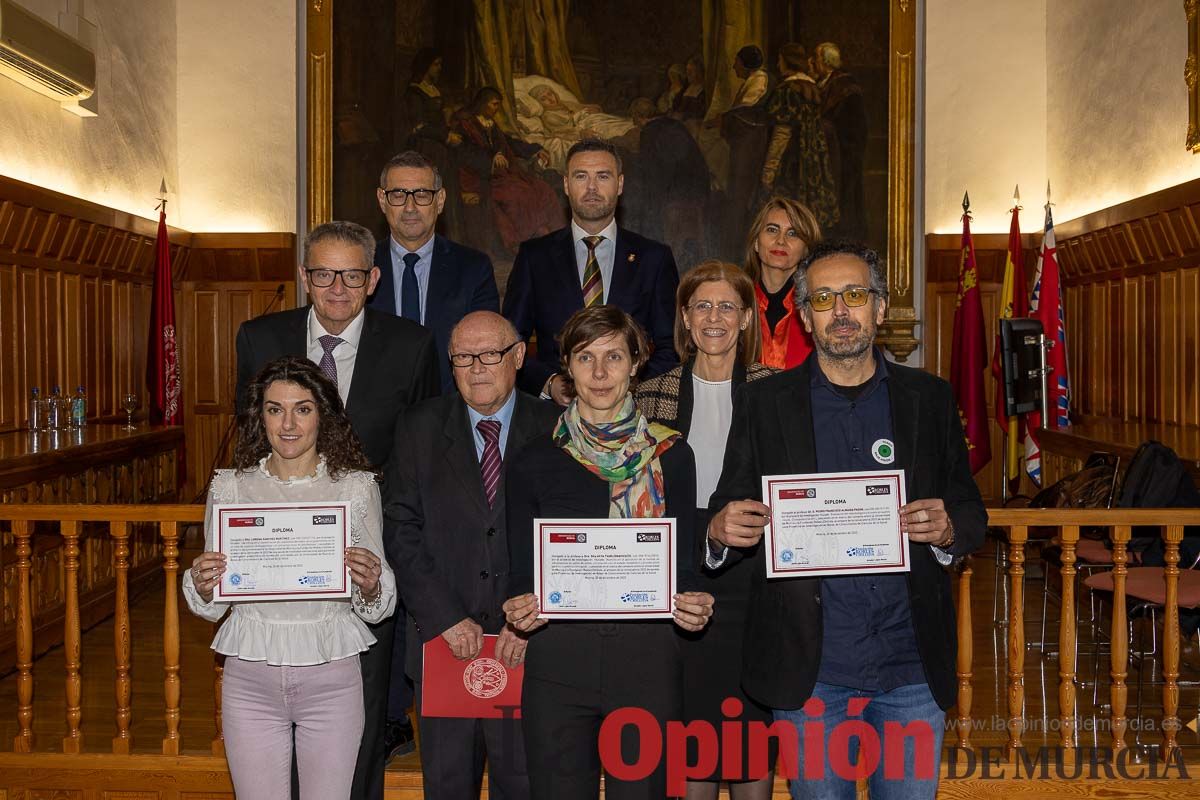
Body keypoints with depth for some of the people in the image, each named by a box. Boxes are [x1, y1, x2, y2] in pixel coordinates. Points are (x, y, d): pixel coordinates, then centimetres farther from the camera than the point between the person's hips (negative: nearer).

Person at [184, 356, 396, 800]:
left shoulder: (357, 487, -2)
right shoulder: (230, 487, 2)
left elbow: (379, 609, 1)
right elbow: (211, 608, 8)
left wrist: (369, 585, -20)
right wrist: (201, 585, -13)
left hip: (331, 676, -1)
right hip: (250, 678, 1)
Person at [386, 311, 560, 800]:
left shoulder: (556, 429, 1)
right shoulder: (419, 429, 4)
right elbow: (401, 530, -2)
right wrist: (446, 617, -10)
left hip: (527, 646, -1)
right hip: (442, 640, 1)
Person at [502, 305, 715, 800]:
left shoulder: (670, 456, 4)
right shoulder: (534, 462, 4)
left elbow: (684, 568, 7)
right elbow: (522, 571, 8)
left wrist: (692, 607, -13)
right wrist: (519, 607, -13)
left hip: (648, 660, 0)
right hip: (557, 661, 0)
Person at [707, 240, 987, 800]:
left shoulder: (930, 398, 7)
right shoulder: (762, 403, 3)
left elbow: (972, 516, 10)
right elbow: (727, 515, 3)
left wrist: (947, 528, -13)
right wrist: (722, 530, -20)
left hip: (912, 664, 2)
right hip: (809, 667, -1)